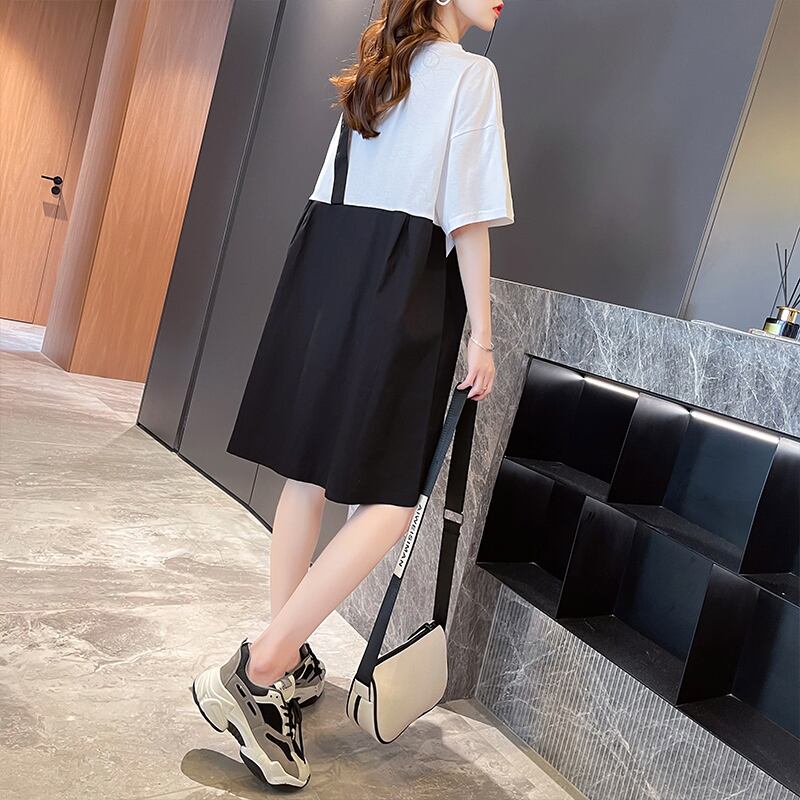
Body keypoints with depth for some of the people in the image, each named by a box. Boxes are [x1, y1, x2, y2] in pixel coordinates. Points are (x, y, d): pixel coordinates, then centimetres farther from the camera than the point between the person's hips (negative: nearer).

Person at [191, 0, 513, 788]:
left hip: (327, 272, 8)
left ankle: (288, 661, 19)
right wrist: (481, 331, -6)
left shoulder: (375, 70, 19)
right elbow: (468, 217, -9)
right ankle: (257, 671, -12)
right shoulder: (471, 73, -3)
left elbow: (337, 191, 16)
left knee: (311, 470, 10)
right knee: (389, 497, -5)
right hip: (399, 287, -8)